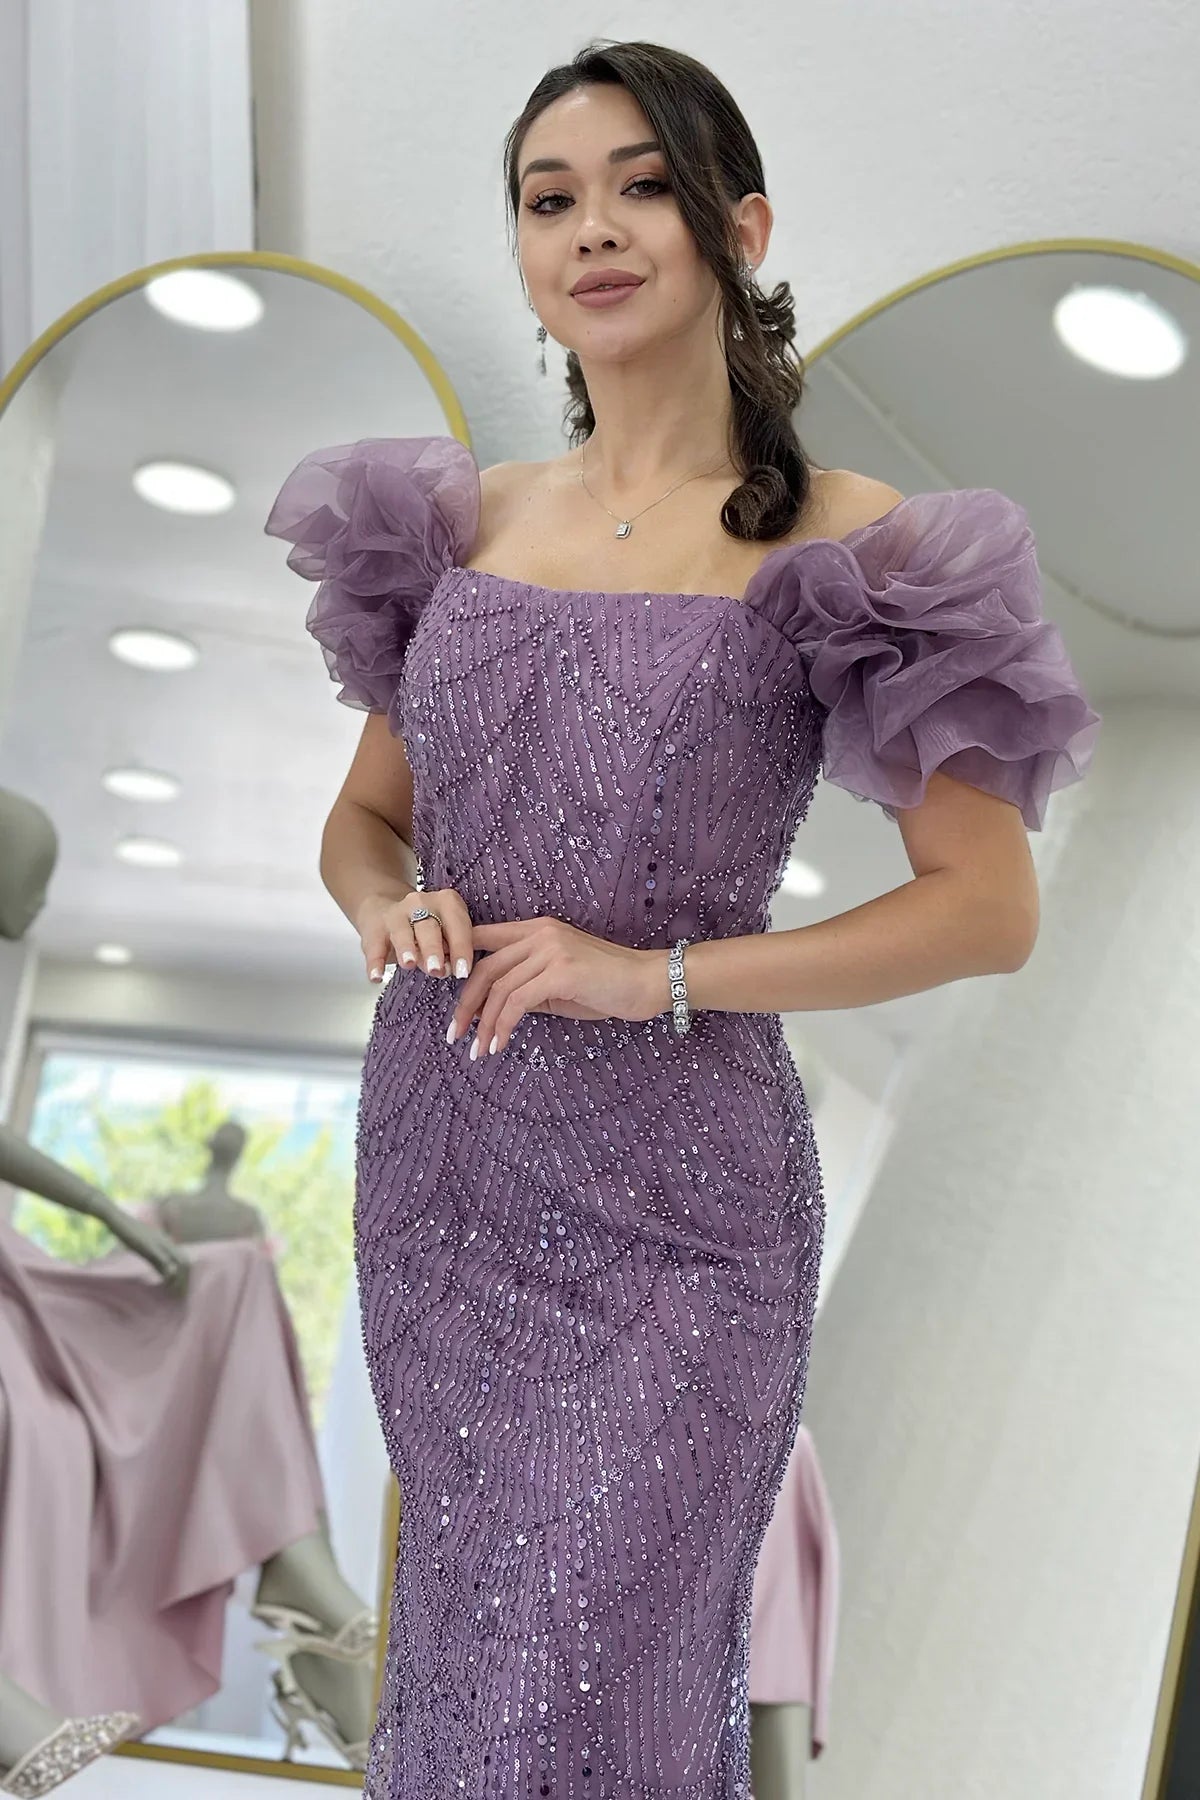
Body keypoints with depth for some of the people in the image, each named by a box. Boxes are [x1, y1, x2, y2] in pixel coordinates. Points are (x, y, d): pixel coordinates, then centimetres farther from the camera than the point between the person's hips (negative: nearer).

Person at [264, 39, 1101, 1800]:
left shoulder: (835, 545, -8)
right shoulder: (461, 518, 7)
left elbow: (991, 909, -10)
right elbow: (364, 815, 16)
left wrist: (658, 973, -16)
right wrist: (393, 907, -7)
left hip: (670, 1202, -4)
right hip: (436, 1170, 5)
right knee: (456, 1643, 19)